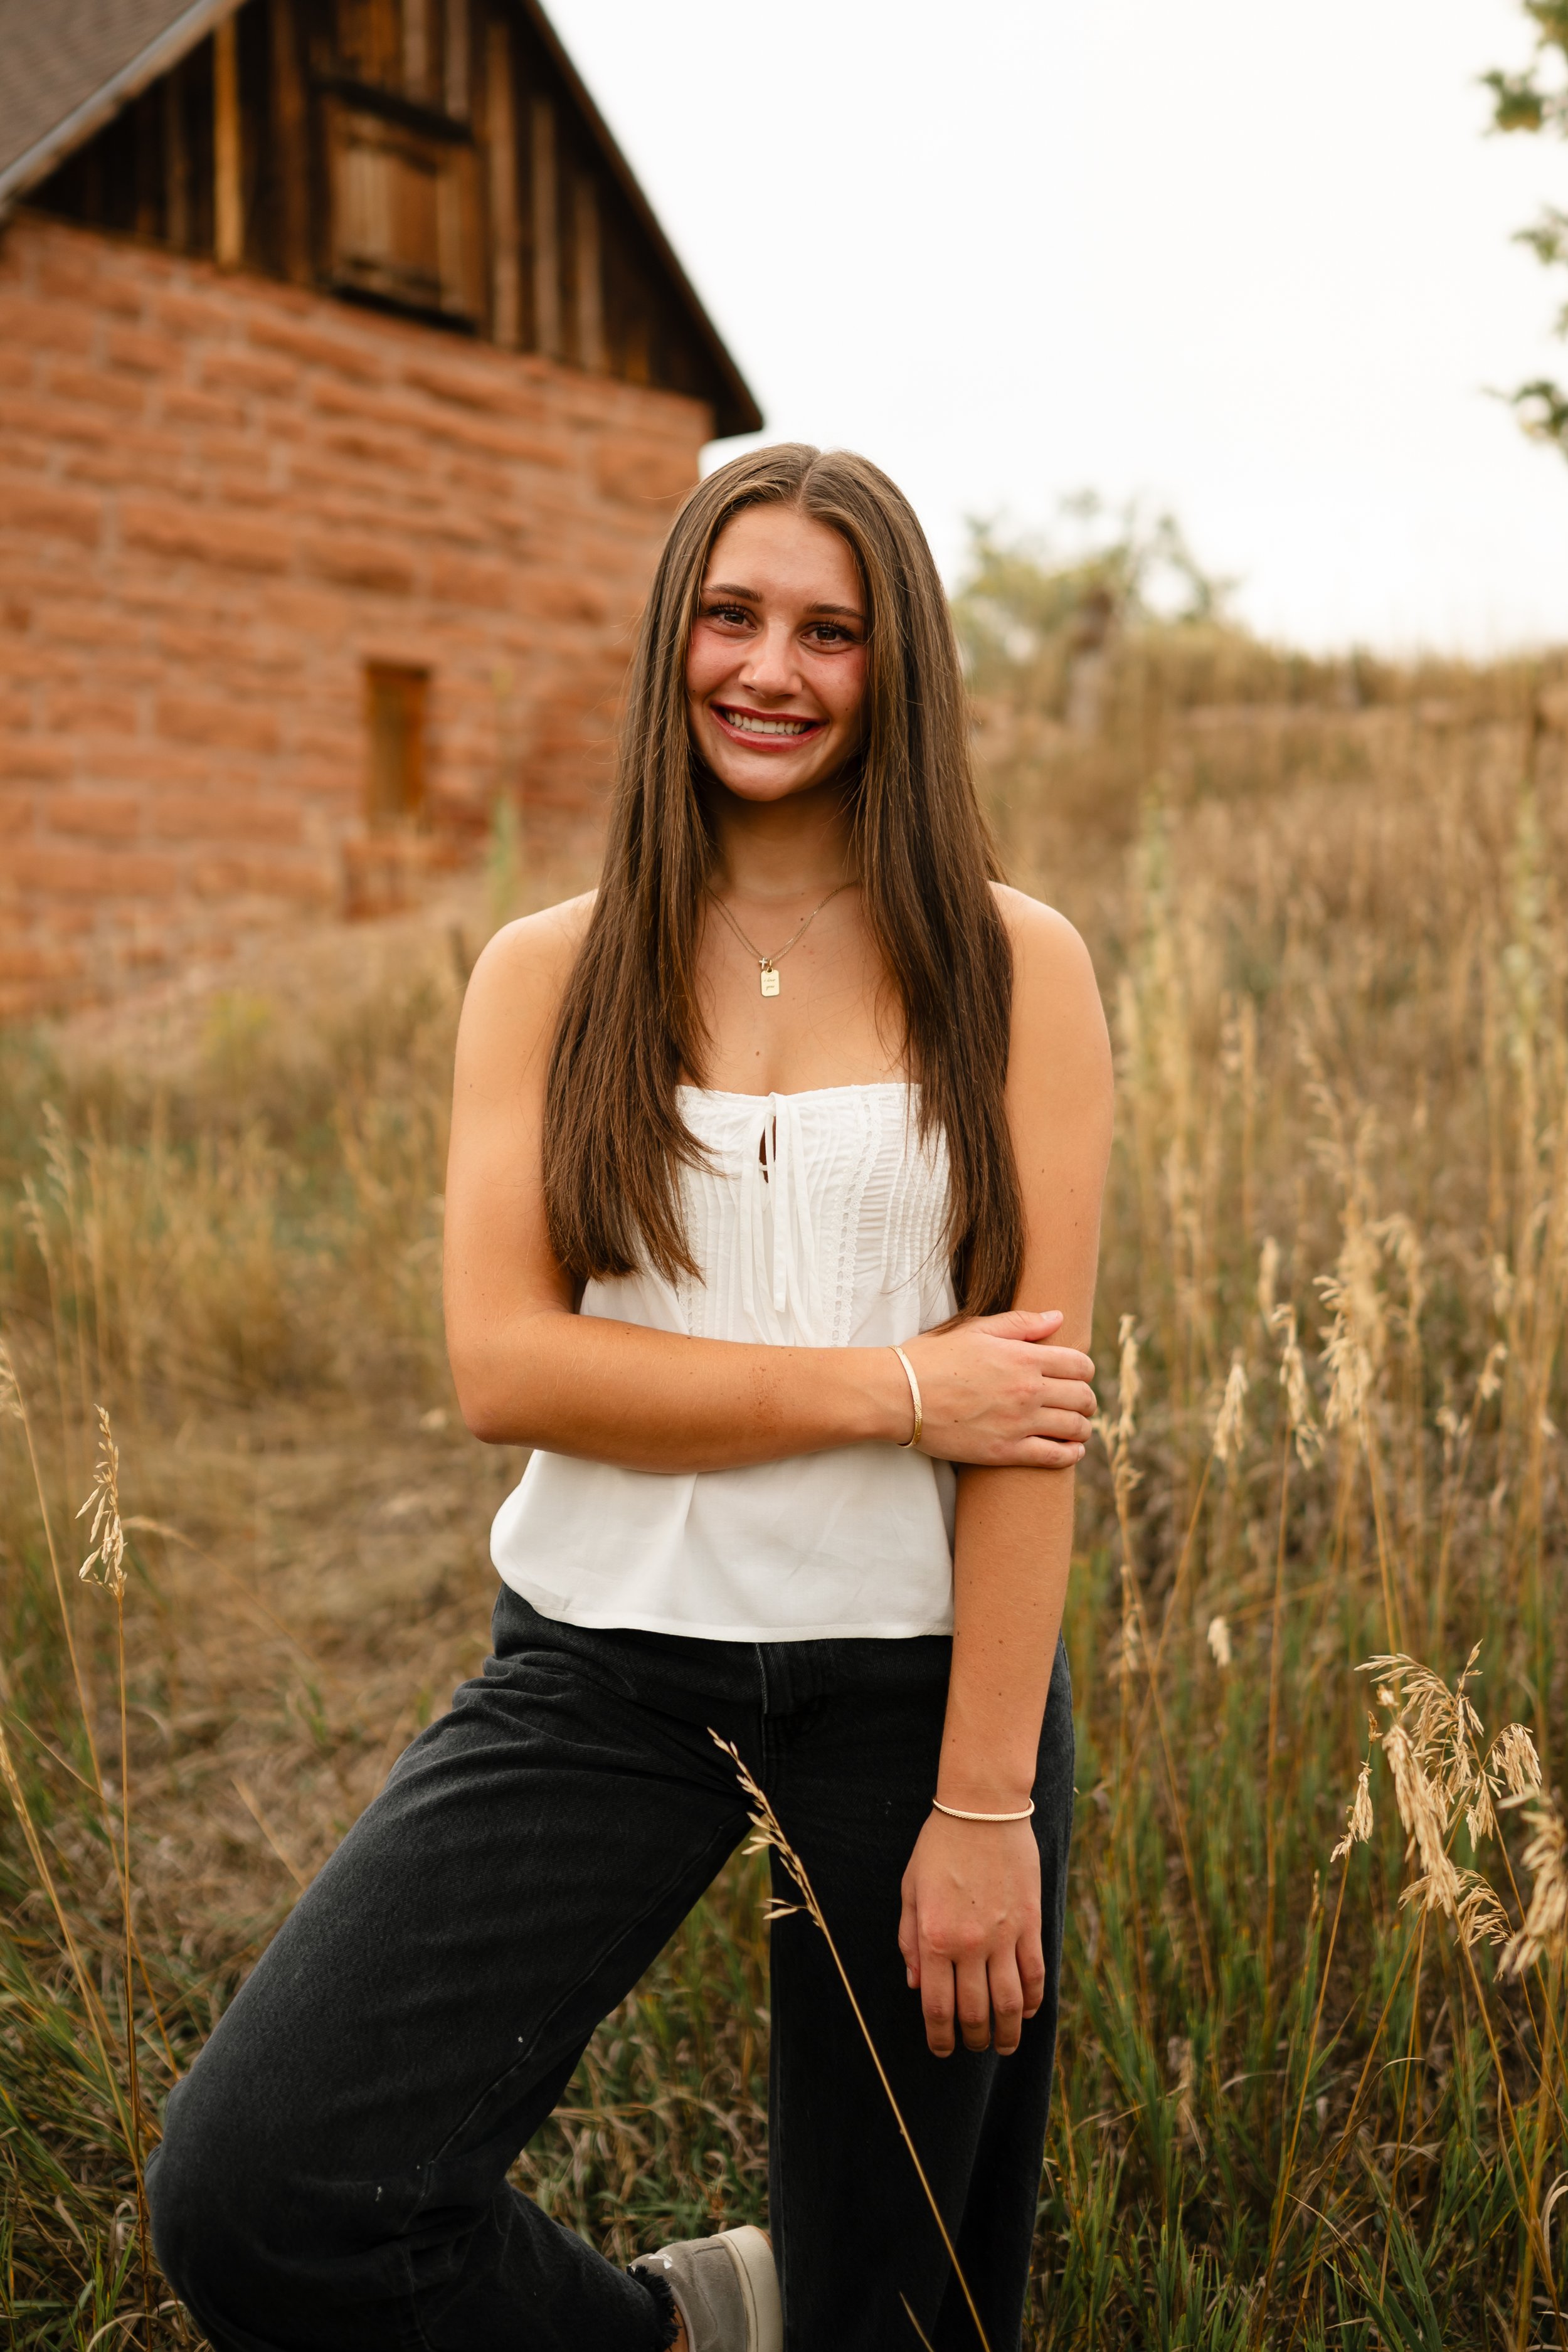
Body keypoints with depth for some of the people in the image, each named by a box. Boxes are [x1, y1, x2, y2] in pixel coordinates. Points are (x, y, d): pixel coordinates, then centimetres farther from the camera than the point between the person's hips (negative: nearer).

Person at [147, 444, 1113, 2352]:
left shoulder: (1010, 969, 0)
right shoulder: (548, 975, 3)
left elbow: (1035, 1401, -5)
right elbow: (502, 1365, -8)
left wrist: (985, 1801, -10)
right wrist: (897, 1386, -15)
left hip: (923, 1667, 0)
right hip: (609, 1661, 1)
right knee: (251, 2194, -14)